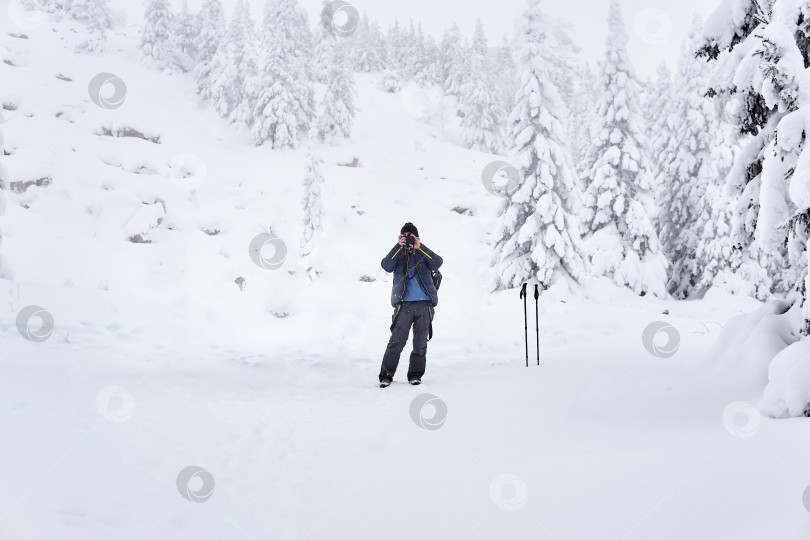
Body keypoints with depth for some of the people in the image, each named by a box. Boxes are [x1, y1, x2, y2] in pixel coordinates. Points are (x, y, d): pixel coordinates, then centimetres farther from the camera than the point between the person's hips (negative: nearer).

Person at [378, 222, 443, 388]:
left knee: (420, 342, 3)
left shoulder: (423, 253, 13)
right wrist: (399, 247, -14)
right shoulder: (398, 254, 12)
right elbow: (386, 266, -8)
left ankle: (415, 375, 13)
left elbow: (437, 263, -7)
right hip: (404, 304, -1)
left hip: (424, 304, 2)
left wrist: (419, 247, -13)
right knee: (397, 340, -10)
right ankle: (386, 375, -3)